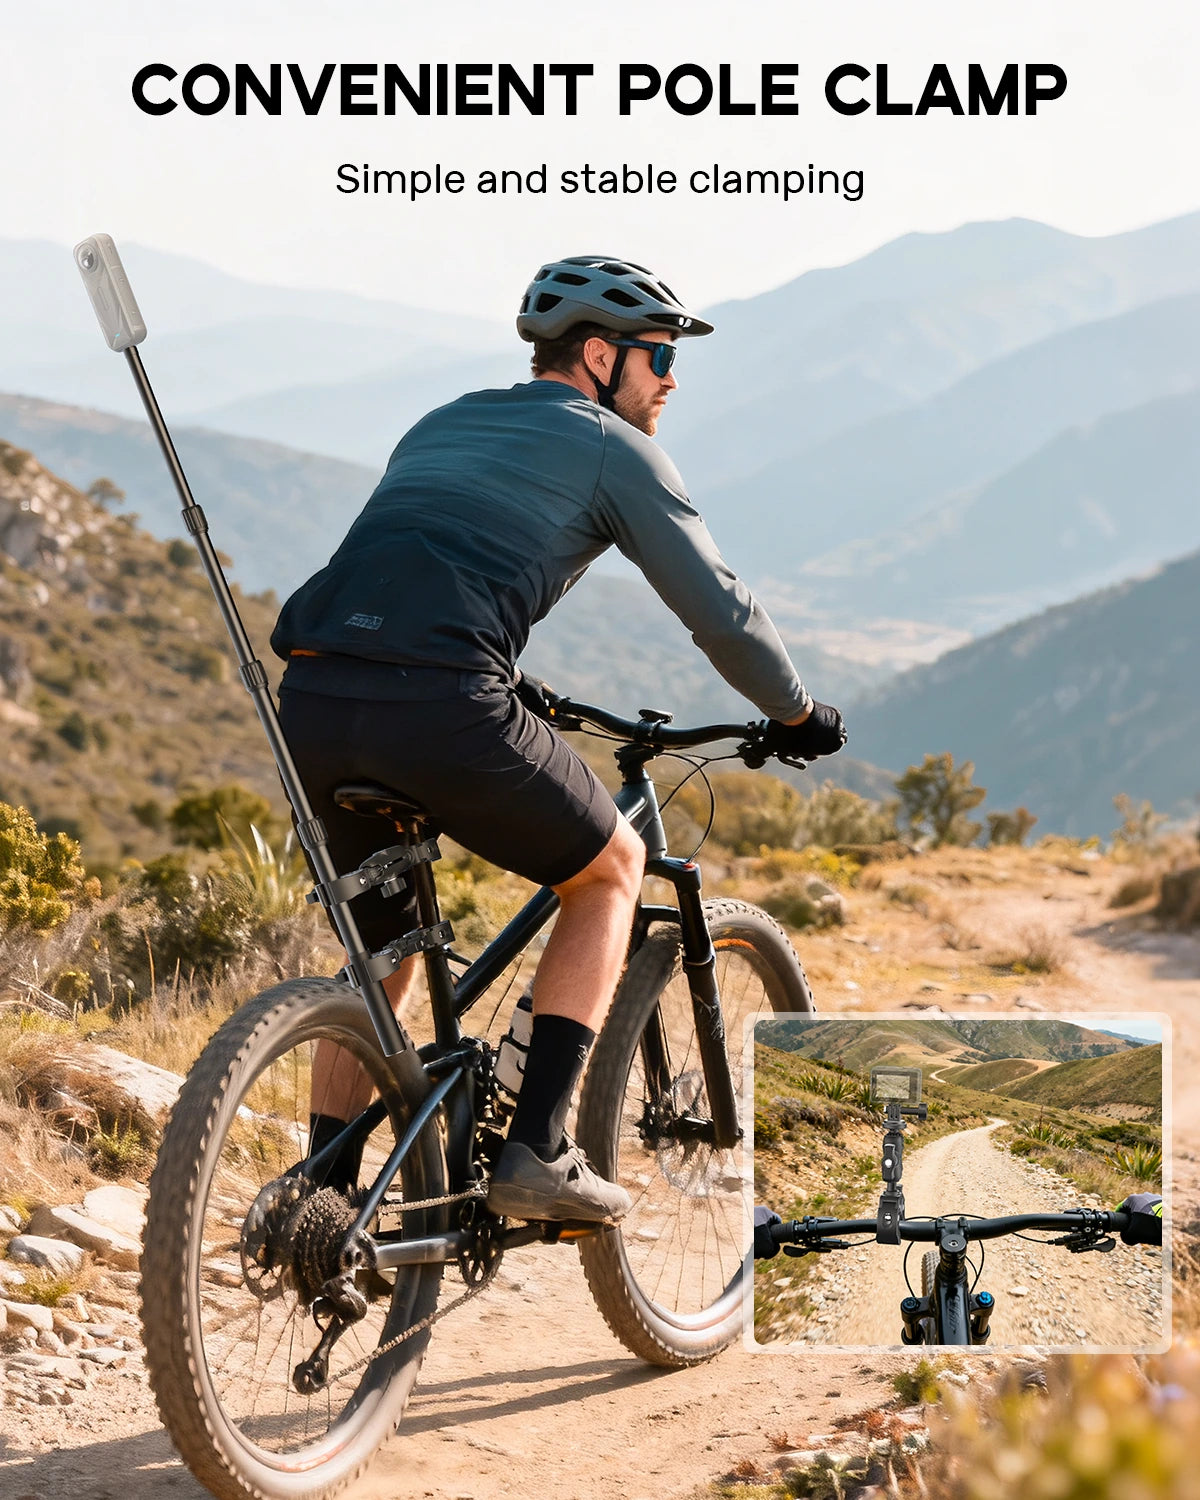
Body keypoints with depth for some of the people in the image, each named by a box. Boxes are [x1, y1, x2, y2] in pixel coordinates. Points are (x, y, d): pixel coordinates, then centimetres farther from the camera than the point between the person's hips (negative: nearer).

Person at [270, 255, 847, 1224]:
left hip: (313, 703, 6)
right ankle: (538, 1151, 8)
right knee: (610, 872, 18)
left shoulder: (438, 428, 32)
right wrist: (799, 716, 26)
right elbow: (721, 613, 9)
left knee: (381, 956, 27)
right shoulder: (612, 449, 12)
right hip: (440, 707, -6)